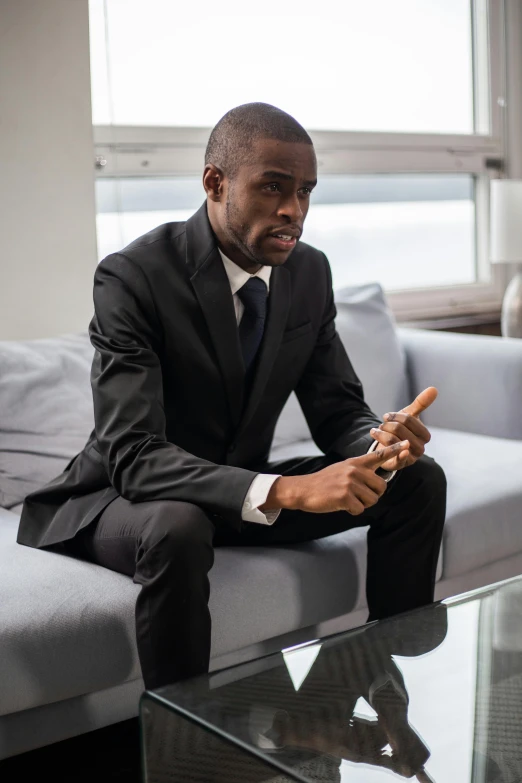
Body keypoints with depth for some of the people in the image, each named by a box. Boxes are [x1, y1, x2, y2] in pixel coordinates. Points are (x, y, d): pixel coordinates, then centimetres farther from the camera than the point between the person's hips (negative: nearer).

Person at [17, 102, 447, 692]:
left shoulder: (310, 272, -3)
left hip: (242, 490, 6)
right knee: (178, 528, -41)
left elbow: (339, 412, 1)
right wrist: (284, 490, -44)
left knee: (419, 480, -5)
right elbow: (133, 455, -32)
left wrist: (382, 440, -24)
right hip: (123, 495, -6)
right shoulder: (131, 278, -24)